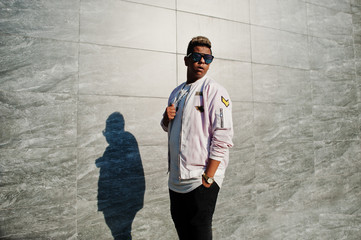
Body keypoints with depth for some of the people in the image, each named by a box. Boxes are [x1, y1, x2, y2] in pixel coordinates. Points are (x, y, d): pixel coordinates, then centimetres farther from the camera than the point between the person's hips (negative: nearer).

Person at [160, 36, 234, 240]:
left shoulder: (215, 91, -10)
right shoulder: (177, 93, 13)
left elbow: (223, 139, -16)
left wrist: (208, 177, -19)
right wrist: (167, 117, -1)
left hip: (202, 179, -7)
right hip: (176, 177, 7)